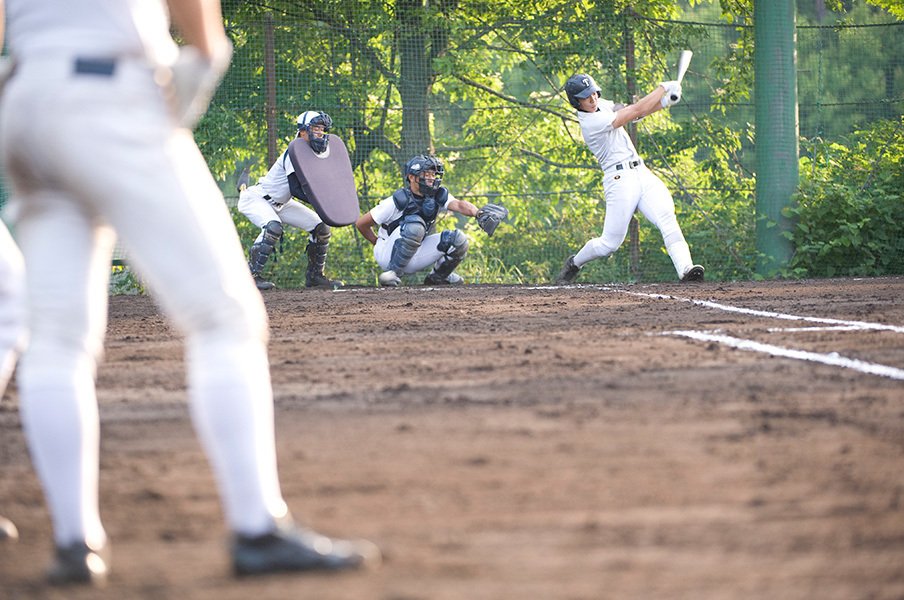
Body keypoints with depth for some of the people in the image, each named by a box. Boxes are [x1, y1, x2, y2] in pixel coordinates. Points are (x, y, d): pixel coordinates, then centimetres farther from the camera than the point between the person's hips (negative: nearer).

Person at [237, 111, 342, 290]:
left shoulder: (314, 153, -1)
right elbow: (295, 189, -33)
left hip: (281, 203, 9)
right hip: (256, 199, -9)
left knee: (321, 227, 3)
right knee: (273, 227, -37)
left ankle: (315, 275, 14)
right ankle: (251, 275, -28)